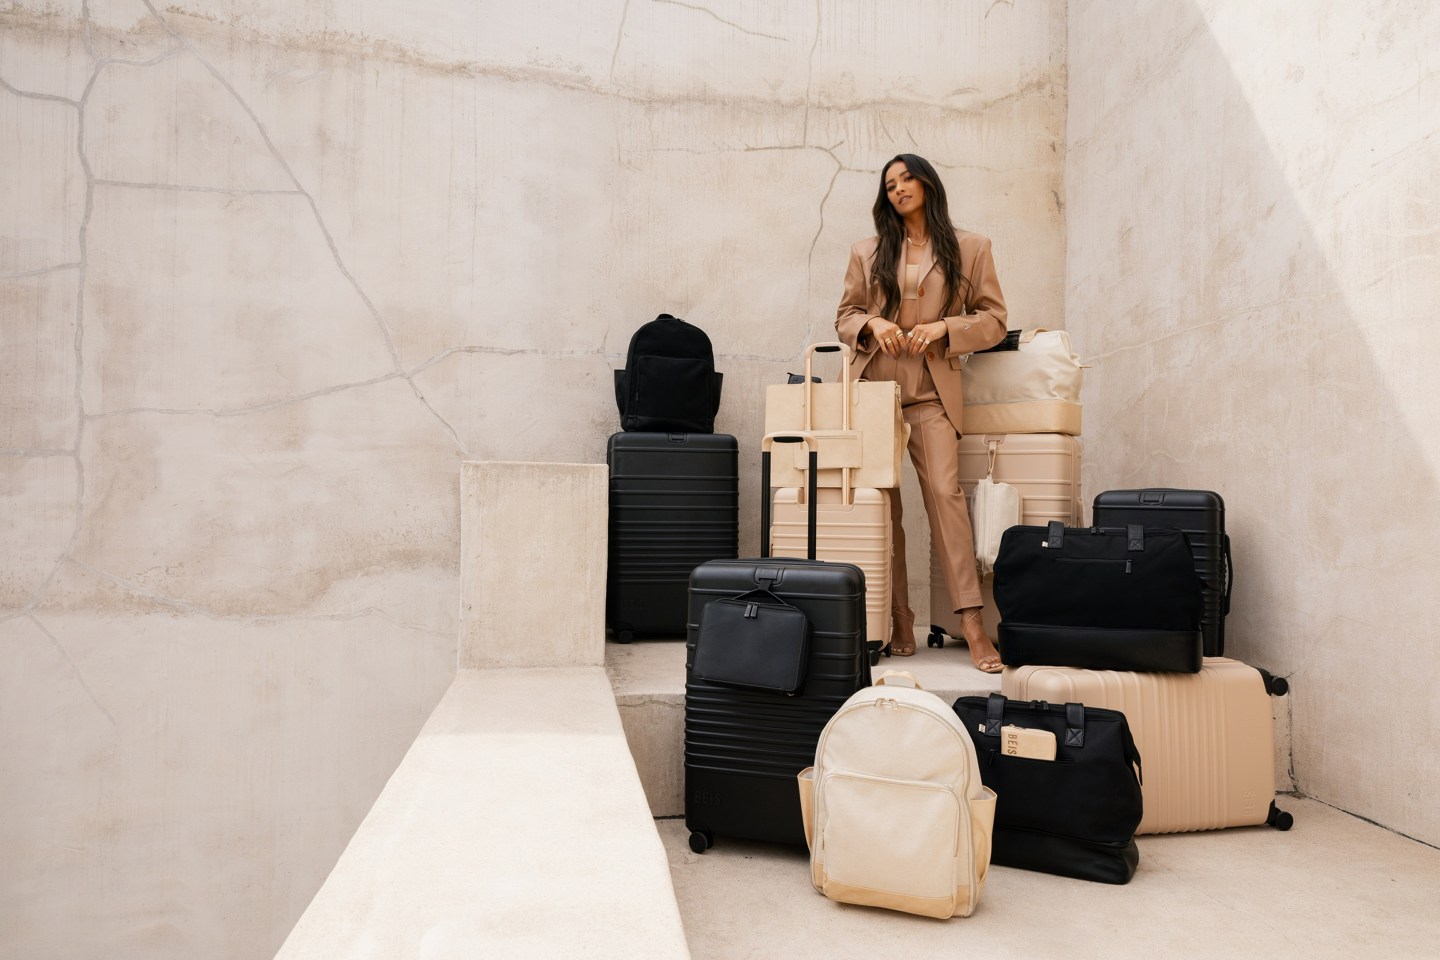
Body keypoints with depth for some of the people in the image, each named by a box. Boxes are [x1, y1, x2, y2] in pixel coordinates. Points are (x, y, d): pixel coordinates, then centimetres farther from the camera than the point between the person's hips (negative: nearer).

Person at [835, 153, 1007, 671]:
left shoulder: (970, 248, 10)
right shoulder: (867, 252, 16)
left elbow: (993, 320, 9)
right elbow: (844, 316, 18)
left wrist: (944, 328, -8)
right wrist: (871, 324, -5)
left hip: (932, 391, -2)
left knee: (945, 491, -17)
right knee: (882, 504, 0)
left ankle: (971, 621, -15)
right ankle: (899, 619, 8)